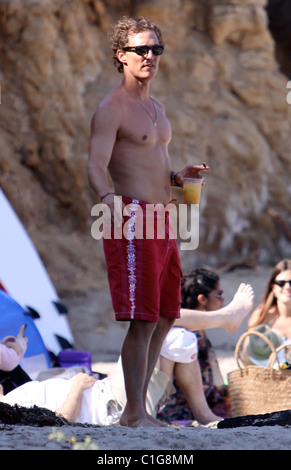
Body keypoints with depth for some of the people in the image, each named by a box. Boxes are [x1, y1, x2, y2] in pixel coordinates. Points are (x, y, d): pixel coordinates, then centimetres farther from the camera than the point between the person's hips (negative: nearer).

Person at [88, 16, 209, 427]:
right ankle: (135, 413, -5)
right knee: (144, 321, -10)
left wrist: (180, 176, 8)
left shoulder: (155, 107, 19)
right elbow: (96, 167, -18)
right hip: (132, 219, -9)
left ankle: (137, 406, 19)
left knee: (165, 318, 12)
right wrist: (110, 199, -37)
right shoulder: (111, 110, -9)